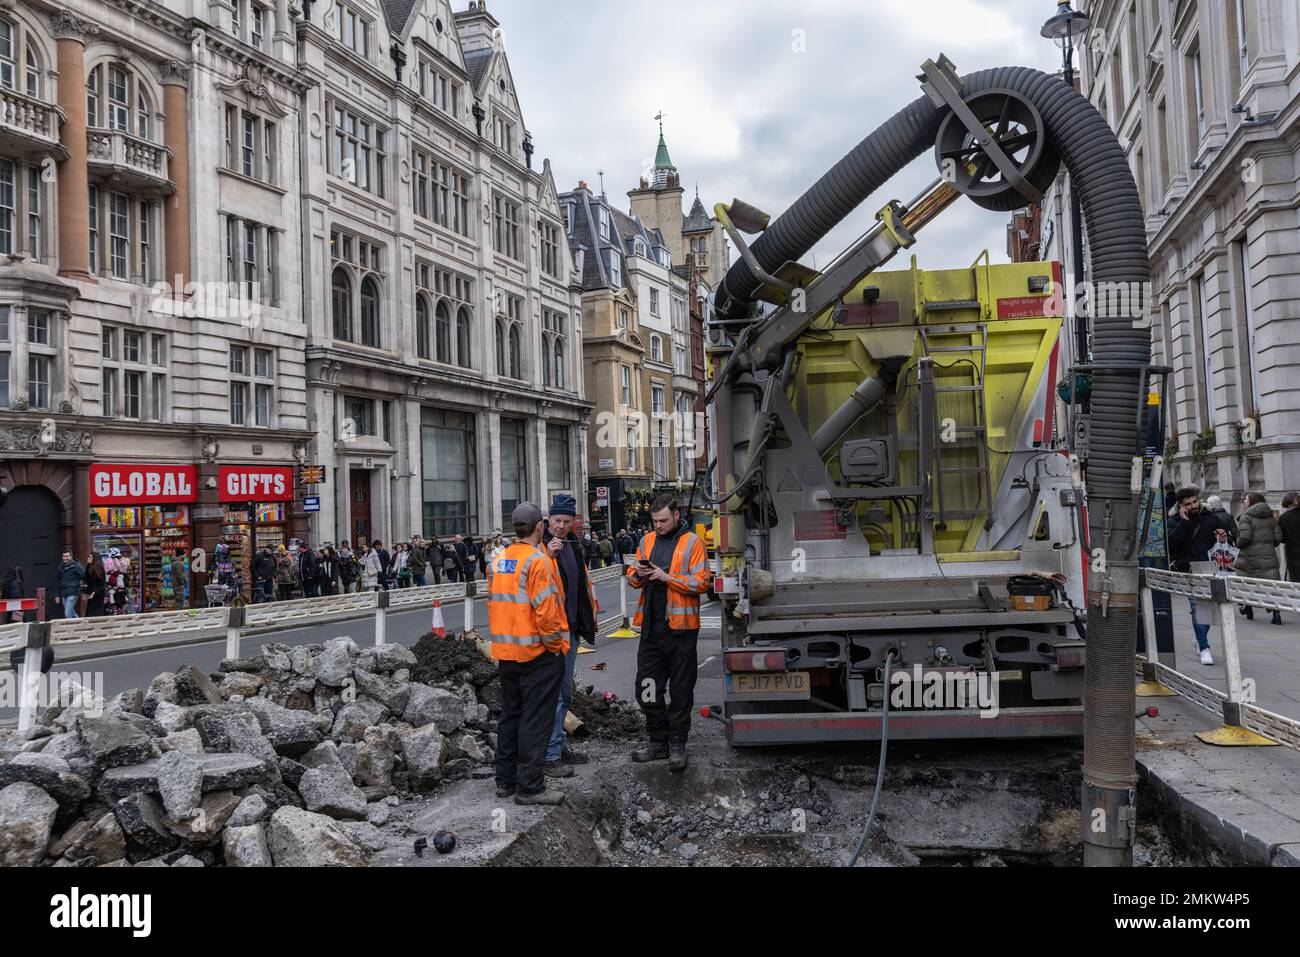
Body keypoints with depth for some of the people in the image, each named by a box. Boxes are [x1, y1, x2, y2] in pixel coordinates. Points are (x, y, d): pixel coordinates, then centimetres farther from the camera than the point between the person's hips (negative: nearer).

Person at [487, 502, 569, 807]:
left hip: (506, 652, 8)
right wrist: (556, 644, -9)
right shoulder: (538, 560, -17)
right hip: (538, 655, -8)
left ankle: (505, 780, 25)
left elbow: (493, 604, 13)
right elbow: (545, 610, -21)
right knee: (536, 721, -1)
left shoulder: (499, 561, 7)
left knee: (510, 715, 17)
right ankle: (530, 787, 3)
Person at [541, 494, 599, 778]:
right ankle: (550, 755, -3)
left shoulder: (573, 546, 14)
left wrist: (586, 621, 24)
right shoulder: (539, 546, -11)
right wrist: (548, 556, -33)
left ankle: (559, 747, 27)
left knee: (565, 692, 16)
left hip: (570, 630, 8)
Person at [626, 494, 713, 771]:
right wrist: (638, 575, -7)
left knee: (680, 689, 6)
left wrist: (667, 577, -19)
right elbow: (632, 577, 16)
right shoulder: (647, 541, 12)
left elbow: (701, 582, -12)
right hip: (651, 625, 5)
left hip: (681, 626, -5)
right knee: (646, 687, 8)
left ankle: (677, 744, 17)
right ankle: (658, 741, 21)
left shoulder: (692, 542, -4)